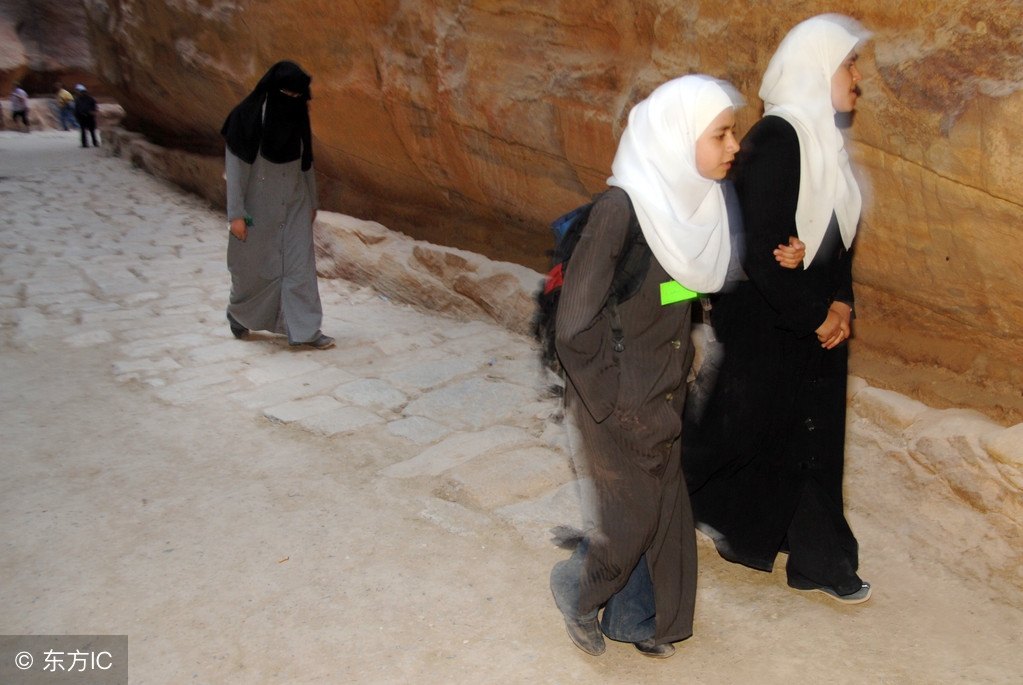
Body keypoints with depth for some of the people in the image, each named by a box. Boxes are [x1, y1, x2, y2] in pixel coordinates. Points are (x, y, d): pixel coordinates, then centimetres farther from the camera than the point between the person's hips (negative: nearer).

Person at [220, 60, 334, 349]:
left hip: (294, 206, 4)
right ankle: (238, 312, 37)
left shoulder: (297, 116, 3)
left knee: (299, 265, 0)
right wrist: (235, 213, -15)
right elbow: (235, 167, -13)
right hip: (258, 206, -4)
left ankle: (305, 329, 4)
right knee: (254, 266, 10)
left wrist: (312, 202, 14)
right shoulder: (247, 117, -13)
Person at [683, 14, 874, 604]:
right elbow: (764, 248, -24)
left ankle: (822, 561, 32)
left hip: (816, 322, 9)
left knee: (813, 438, 16)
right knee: (746, 427, 8)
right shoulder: (776, 139, -20)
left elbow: (837, 239, 13)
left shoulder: (825, 140, 8)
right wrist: (816, 316, -15)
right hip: (766, 326, -9)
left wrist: (841, 303, -2)